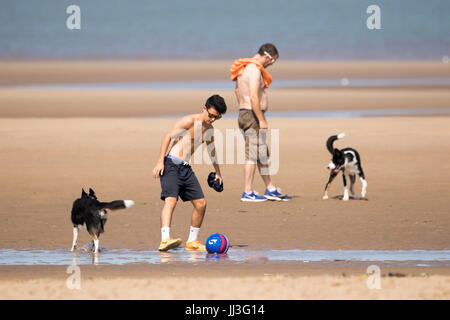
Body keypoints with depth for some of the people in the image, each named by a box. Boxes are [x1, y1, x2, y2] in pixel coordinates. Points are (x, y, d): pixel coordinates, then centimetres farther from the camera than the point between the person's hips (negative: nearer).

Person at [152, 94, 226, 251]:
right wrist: (160, 161, -20)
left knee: (201, 203, 6)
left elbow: (211, 150, 34)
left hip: (185, 168, 8)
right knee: (171, 200, -25)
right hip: (171, 164, -8)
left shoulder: (209, 129, 16)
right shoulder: (190, 121, -9)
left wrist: (218, 173, 45)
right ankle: (165, 239, -39)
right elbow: (168, 137, -13)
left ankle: (192, 241, 19)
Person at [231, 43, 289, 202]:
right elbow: (253, 97, -26)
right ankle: (248, 193, -3)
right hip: (253, 116, -10)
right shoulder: (254, 70, -18)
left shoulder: (244, 68, 14)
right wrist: (261, 120, -22)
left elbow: (237, 90, 26)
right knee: (253, 155, -5)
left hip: (243, 114, 10)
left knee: (263, 154, 15)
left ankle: (270, 189, 19)